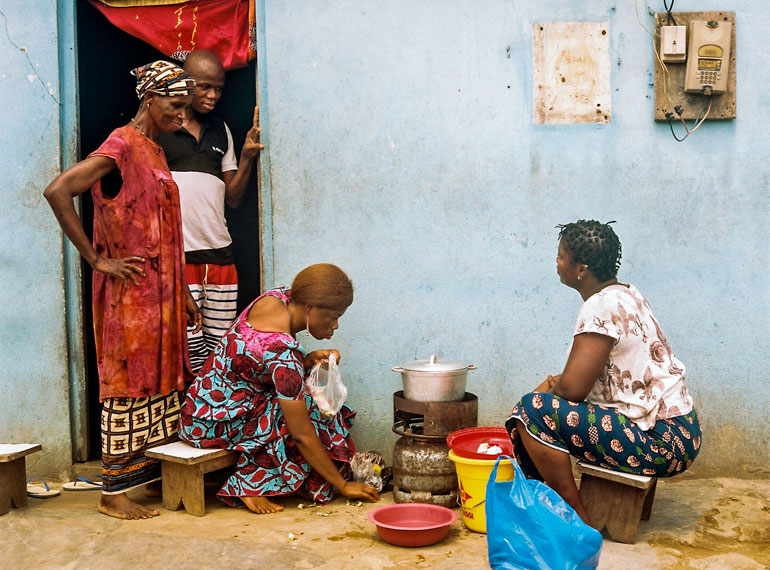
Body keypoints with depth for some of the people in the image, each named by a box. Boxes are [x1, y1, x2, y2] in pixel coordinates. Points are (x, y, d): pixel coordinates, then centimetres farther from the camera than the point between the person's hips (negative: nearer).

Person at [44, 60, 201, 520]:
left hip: (161, 291, 9)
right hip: (130, 291, -9)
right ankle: (114, 492, 7)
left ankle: (153, 474, 23)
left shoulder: (155, 151, 16)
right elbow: (58, 192, -24)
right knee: (130, 383, -3)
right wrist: (97, 260, -20)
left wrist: (184, 293, 18)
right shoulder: (122, 146, -13)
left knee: (161, 379, 12)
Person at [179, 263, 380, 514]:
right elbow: (303, 435, -24)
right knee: (312, 412, -11)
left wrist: (309, 359, -8)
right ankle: (249, 485, -7)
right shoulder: (283, 352, -29)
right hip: (213, 424, -9)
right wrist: (343, 486, -16)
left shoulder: (277, 296, -5)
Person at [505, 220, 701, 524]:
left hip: (661, 442, -11)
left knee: (533, 411, -19)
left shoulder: (601, 307, -20)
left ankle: (577, 519, -9)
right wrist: (556, 382, 6)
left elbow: (572, 388, -23)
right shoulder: (627, 295, 11)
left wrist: (551, 389, -1)